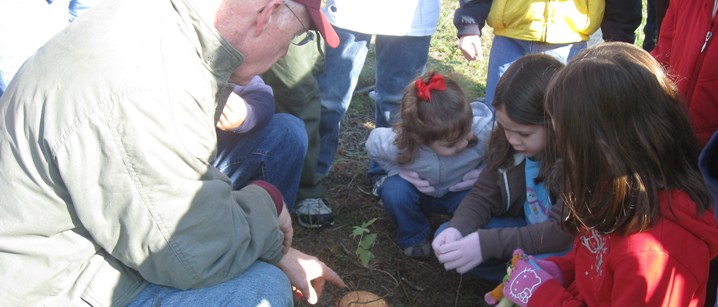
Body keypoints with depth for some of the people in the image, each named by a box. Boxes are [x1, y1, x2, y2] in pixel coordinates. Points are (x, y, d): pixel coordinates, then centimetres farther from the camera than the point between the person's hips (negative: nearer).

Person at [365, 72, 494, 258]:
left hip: (461, 191, 1)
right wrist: (398, 170, -22)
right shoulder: (397, 144, -37)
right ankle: (413, 236, 0)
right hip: (419, 190, 0)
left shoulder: (484, 131, -37)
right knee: (394, 191, -32)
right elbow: (373, 144, -13)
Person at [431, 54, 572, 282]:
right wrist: (457, 228, -25)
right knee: (448, 239, -10)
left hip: (569, 246, -6)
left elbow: (562, 233, -29)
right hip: (525, 229, 6)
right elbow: (484, 195, -3)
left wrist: (488, 243, -37)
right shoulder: (505, 142, -10)